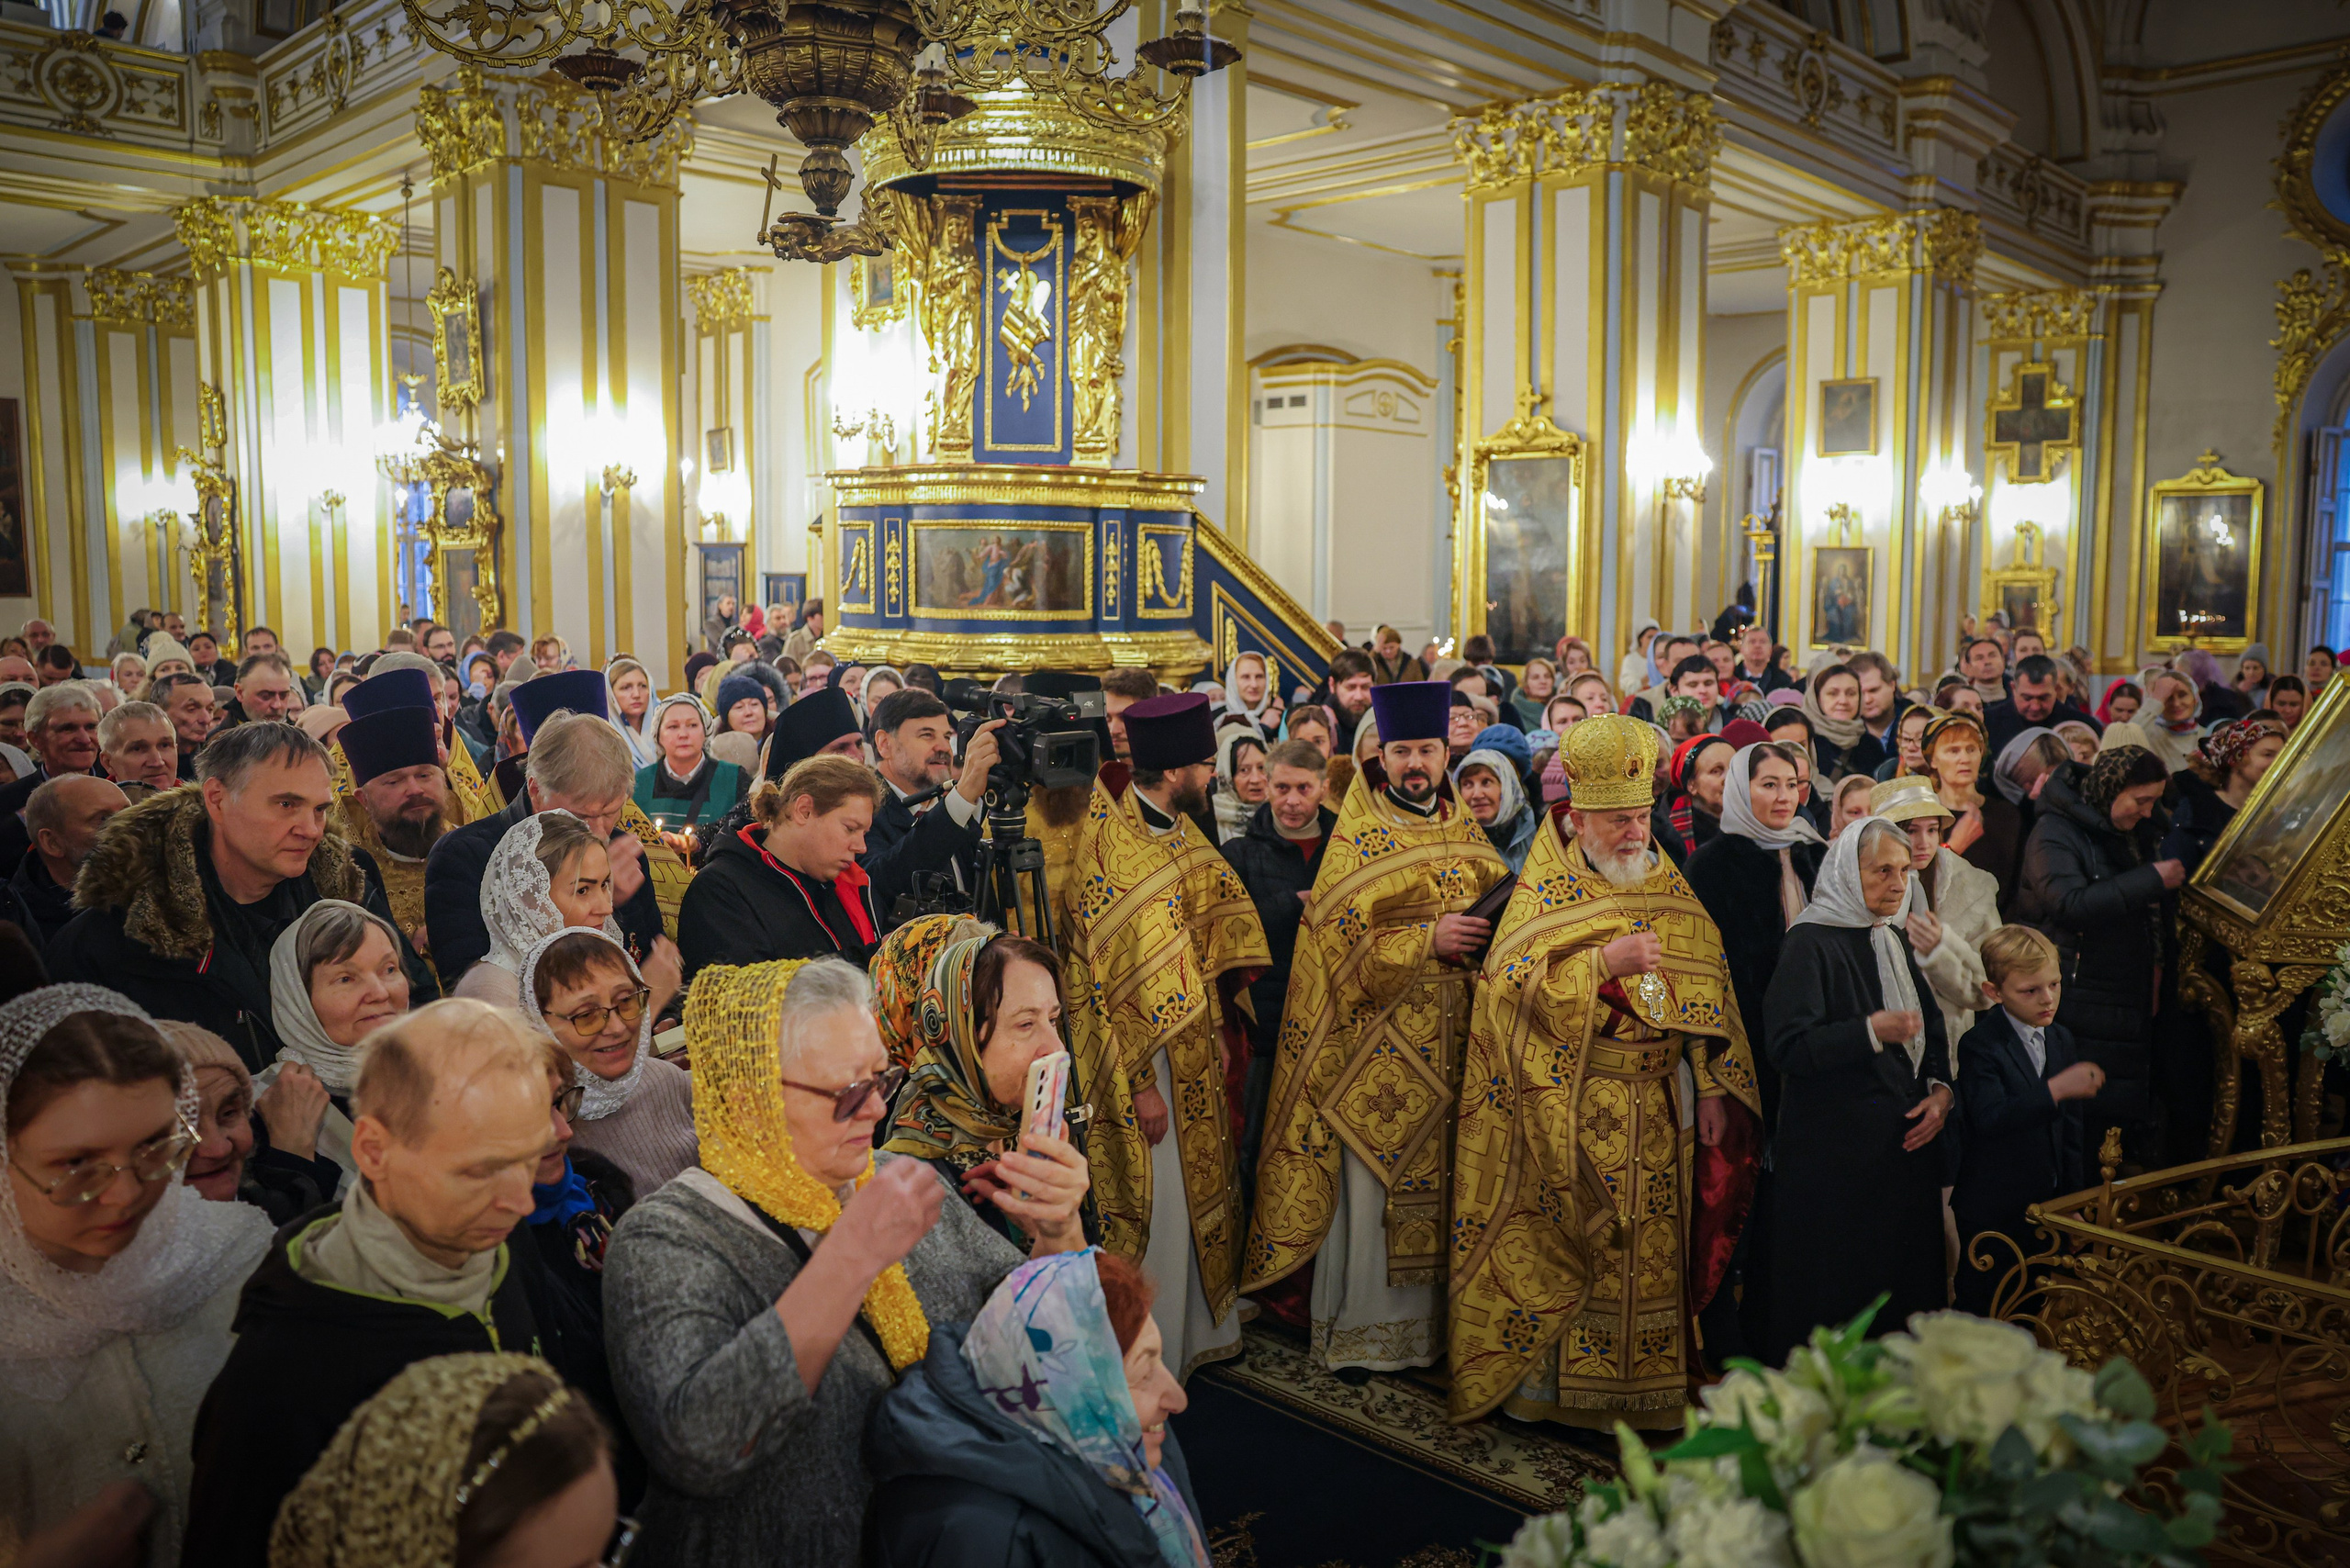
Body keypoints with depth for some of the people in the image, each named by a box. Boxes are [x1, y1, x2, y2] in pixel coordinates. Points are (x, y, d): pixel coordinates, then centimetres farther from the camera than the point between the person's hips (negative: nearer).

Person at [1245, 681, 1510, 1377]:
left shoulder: (1465, 833, 12)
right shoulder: (1356, 839, -4)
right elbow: (1342, 937, -12)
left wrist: (1486, 935, -3)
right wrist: (1428, 939, -19)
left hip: (1450, 1042, 5)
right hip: (1377, 1038, -5)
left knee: (1440, 1181, 7)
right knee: (1370, 1184, -1)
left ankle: (1428, 1319, 20)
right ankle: (1356, 1330, 12)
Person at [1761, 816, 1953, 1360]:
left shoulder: (1891, 942, 14)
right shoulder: (1811, 943, -11)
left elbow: (1929, 1024, 18)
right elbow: (1786, 1046, -19)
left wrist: (1941, 1089, 0)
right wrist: (1871, 1031, -28)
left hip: (1905, 1143, 8)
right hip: (1834, 1152, -7)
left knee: (1906, 1284, 12)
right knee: (1838, 1292, -1)